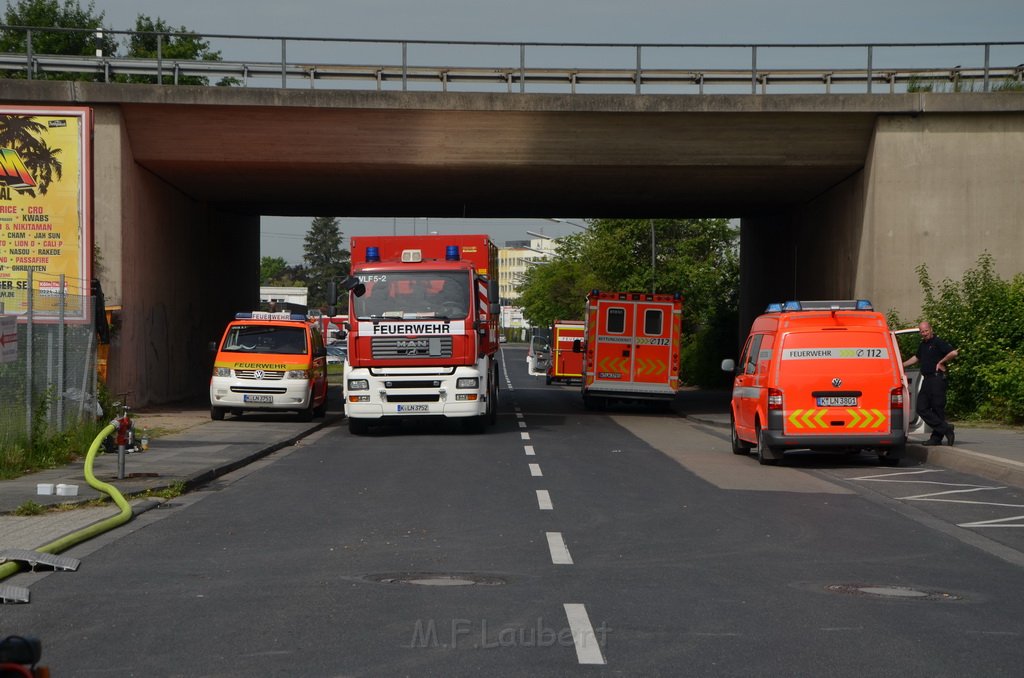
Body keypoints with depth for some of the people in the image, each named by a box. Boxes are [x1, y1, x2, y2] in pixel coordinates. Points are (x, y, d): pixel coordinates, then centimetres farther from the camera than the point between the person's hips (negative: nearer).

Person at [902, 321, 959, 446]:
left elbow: (954, 353, -19)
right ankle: (945, 429, -1)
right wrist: (902, 365, 38)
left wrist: (941, 362, -9)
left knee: (937, 408, -6)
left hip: (937, 378, -9)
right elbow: (916, 358, 37)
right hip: (926, 380, 9)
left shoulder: (938, 342, -7)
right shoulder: (922, 345, 18)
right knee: (922, 408, 0)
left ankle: (937, 437, -3)